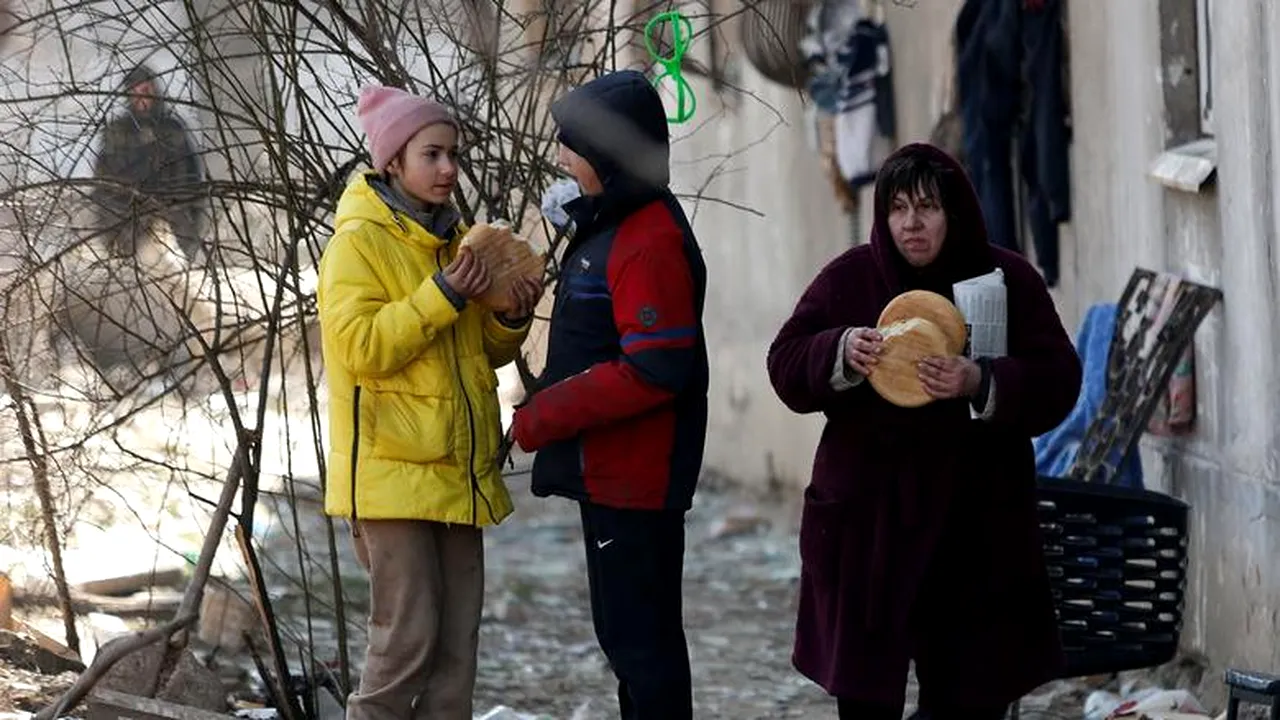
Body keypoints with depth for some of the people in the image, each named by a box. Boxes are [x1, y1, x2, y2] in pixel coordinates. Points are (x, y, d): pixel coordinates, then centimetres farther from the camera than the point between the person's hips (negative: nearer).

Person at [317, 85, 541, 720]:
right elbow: (361, 347, -19)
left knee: (457, 639, 7)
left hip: (457, 473, 8)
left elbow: (484, 351, 22)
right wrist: (442, 296, -22)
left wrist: (512, 319, 1)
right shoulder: (359, 241, -8)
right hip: (393, 472, -8)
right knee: (408, 636, -9)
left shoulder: (454, 239, 15)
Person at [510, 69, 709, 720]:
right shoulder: (608, 225, 14)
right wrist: (547, 409, 14)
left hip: (635, 481, -11)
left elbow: (655, 371, -25)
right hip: (610, 472, 11)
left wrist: (544, 417, -19)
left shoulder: (650, 242, -19)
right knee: (625, 632, 17)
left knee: (639, 636, -6)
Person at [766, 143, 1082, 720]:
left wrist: (982, 383, -23)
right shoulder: (849, 278, 3)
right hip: (866, 517, 0)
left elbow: (1057, 381, -5)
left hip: (974, 524, 0)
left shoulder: (1008, 280, 0)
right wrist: (840, 351, -19)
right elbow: (786, 367, 2)